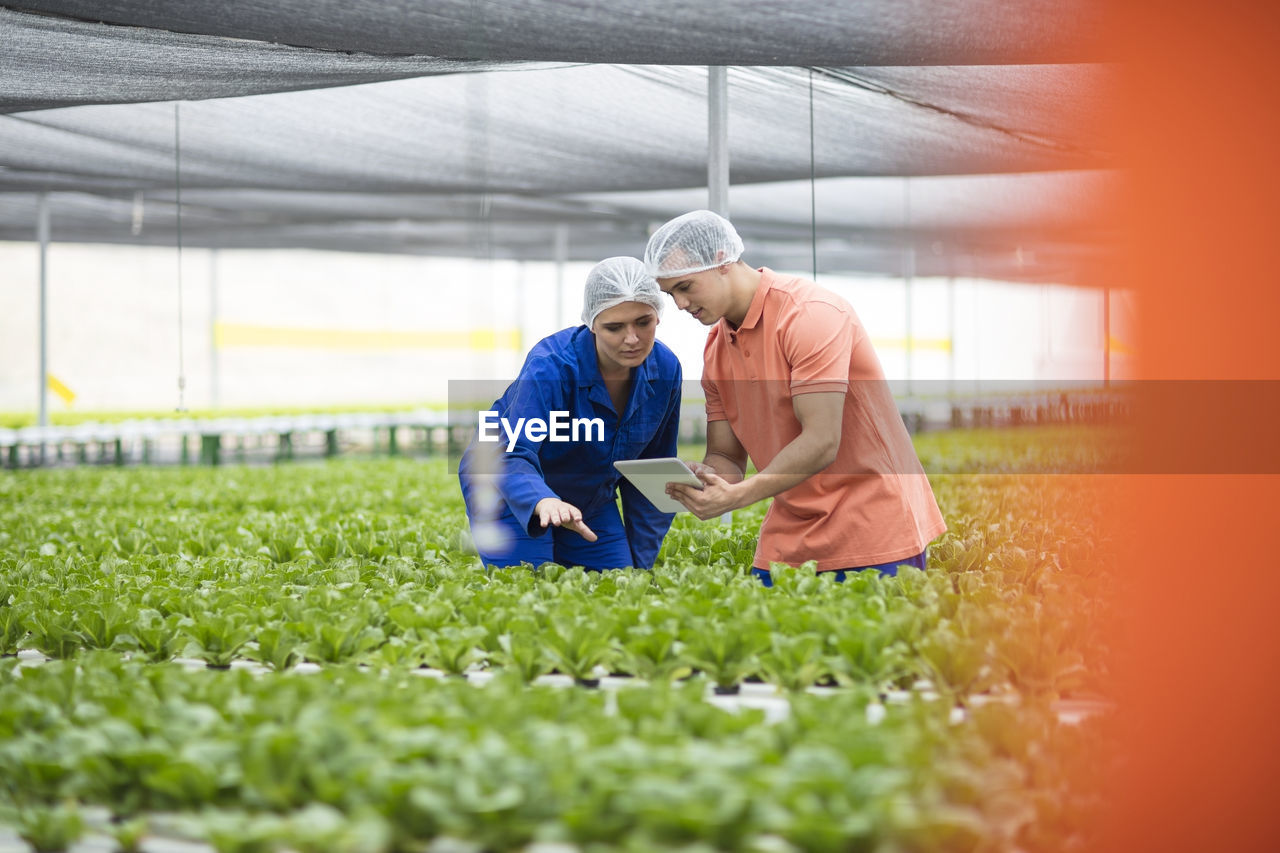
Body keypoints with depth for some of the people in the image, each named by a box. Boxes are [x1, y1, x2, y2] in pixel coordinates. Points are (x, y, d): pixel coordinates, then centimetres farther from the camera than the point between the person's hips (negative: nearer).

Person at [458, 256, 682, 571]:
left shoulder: (665, 369, -15)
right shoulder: (550, 365, -32)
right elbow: (515, 456, -43)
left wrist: (640, 564, -2)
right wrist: (545, 502, -66)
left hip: (591, 498, 5)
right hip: (509, 491, -5)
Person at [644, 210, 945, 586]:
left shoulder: (810, 313, -15)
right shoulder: (715, 347, 10)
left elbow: (821, 443, -23)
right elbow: (725, 456, 9)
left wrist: (737, 496, -31)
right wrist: (697, 481, -15)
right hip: (788, 539, 7)